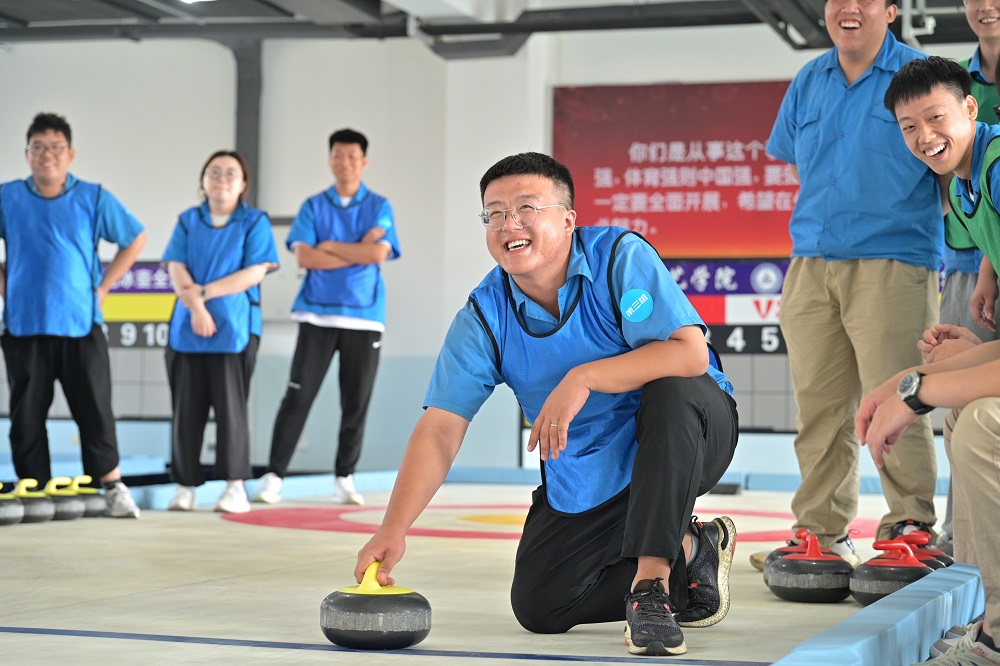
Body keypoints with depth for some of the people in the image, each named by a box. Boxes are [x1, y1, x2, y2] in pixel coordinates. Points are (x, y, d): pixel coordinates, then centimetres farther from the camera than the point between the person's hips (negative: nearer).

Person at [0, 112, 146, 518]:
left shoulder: (94, 199, 1)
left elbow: (135, 240, 11)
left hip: (81, 326, -1)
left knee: (95, 411, 1)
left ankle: (113, 488, 11)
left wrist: (103, 287, 5)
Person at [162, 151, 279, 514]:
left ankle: (235, 485, 1)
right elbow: (176, 271, 2)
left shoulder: (255, 222, 5)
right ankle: (185, 485, 8)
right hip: (187, 329, 3)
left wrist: (204, 290, -10)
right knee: (186, 410, 3)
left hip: (234, 330, -3)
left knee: (230, 407, -4)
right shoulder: (188, 221, 13)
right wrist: (196, 308, -14)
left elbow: (255, 272, -6)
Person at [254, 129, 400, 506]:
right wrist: (357, 253, -8)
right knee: (298, 396, -5)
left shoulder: (379, 207, 5)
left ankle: (345, 478, 14)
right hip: (317, 314, 0)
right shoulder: (314, 206, 7)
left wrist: (331, 246, -6)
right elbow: (304, 257, -7)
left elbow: (378, 253, -11)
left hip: (364, 317, 1)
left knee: (356, 403, 4)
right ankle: (274, 475, -4)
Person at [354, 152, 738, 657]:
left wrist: (584, 377, -39)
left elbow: (690, 353, -32)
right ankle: (691, 551, 14)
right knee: (538, 606, -4)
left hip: (682, 439, -4)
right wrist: (394, 528, -28)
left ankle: (651, 583, -29)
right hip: (583, 479, 4)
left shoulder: (621, 257, -21)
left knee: (674, 391, -37)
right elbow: (439, 429, -16)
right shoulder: (483, 316, -11)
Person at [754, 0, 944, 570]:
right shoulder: (808, 82, 14)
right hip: (811, 265, 5)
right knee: (819, 408, 7)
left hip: (892, 266, -5)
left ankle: (912, 527, 1)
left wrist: (921, 222, 3)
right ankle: (824, 533, 15)